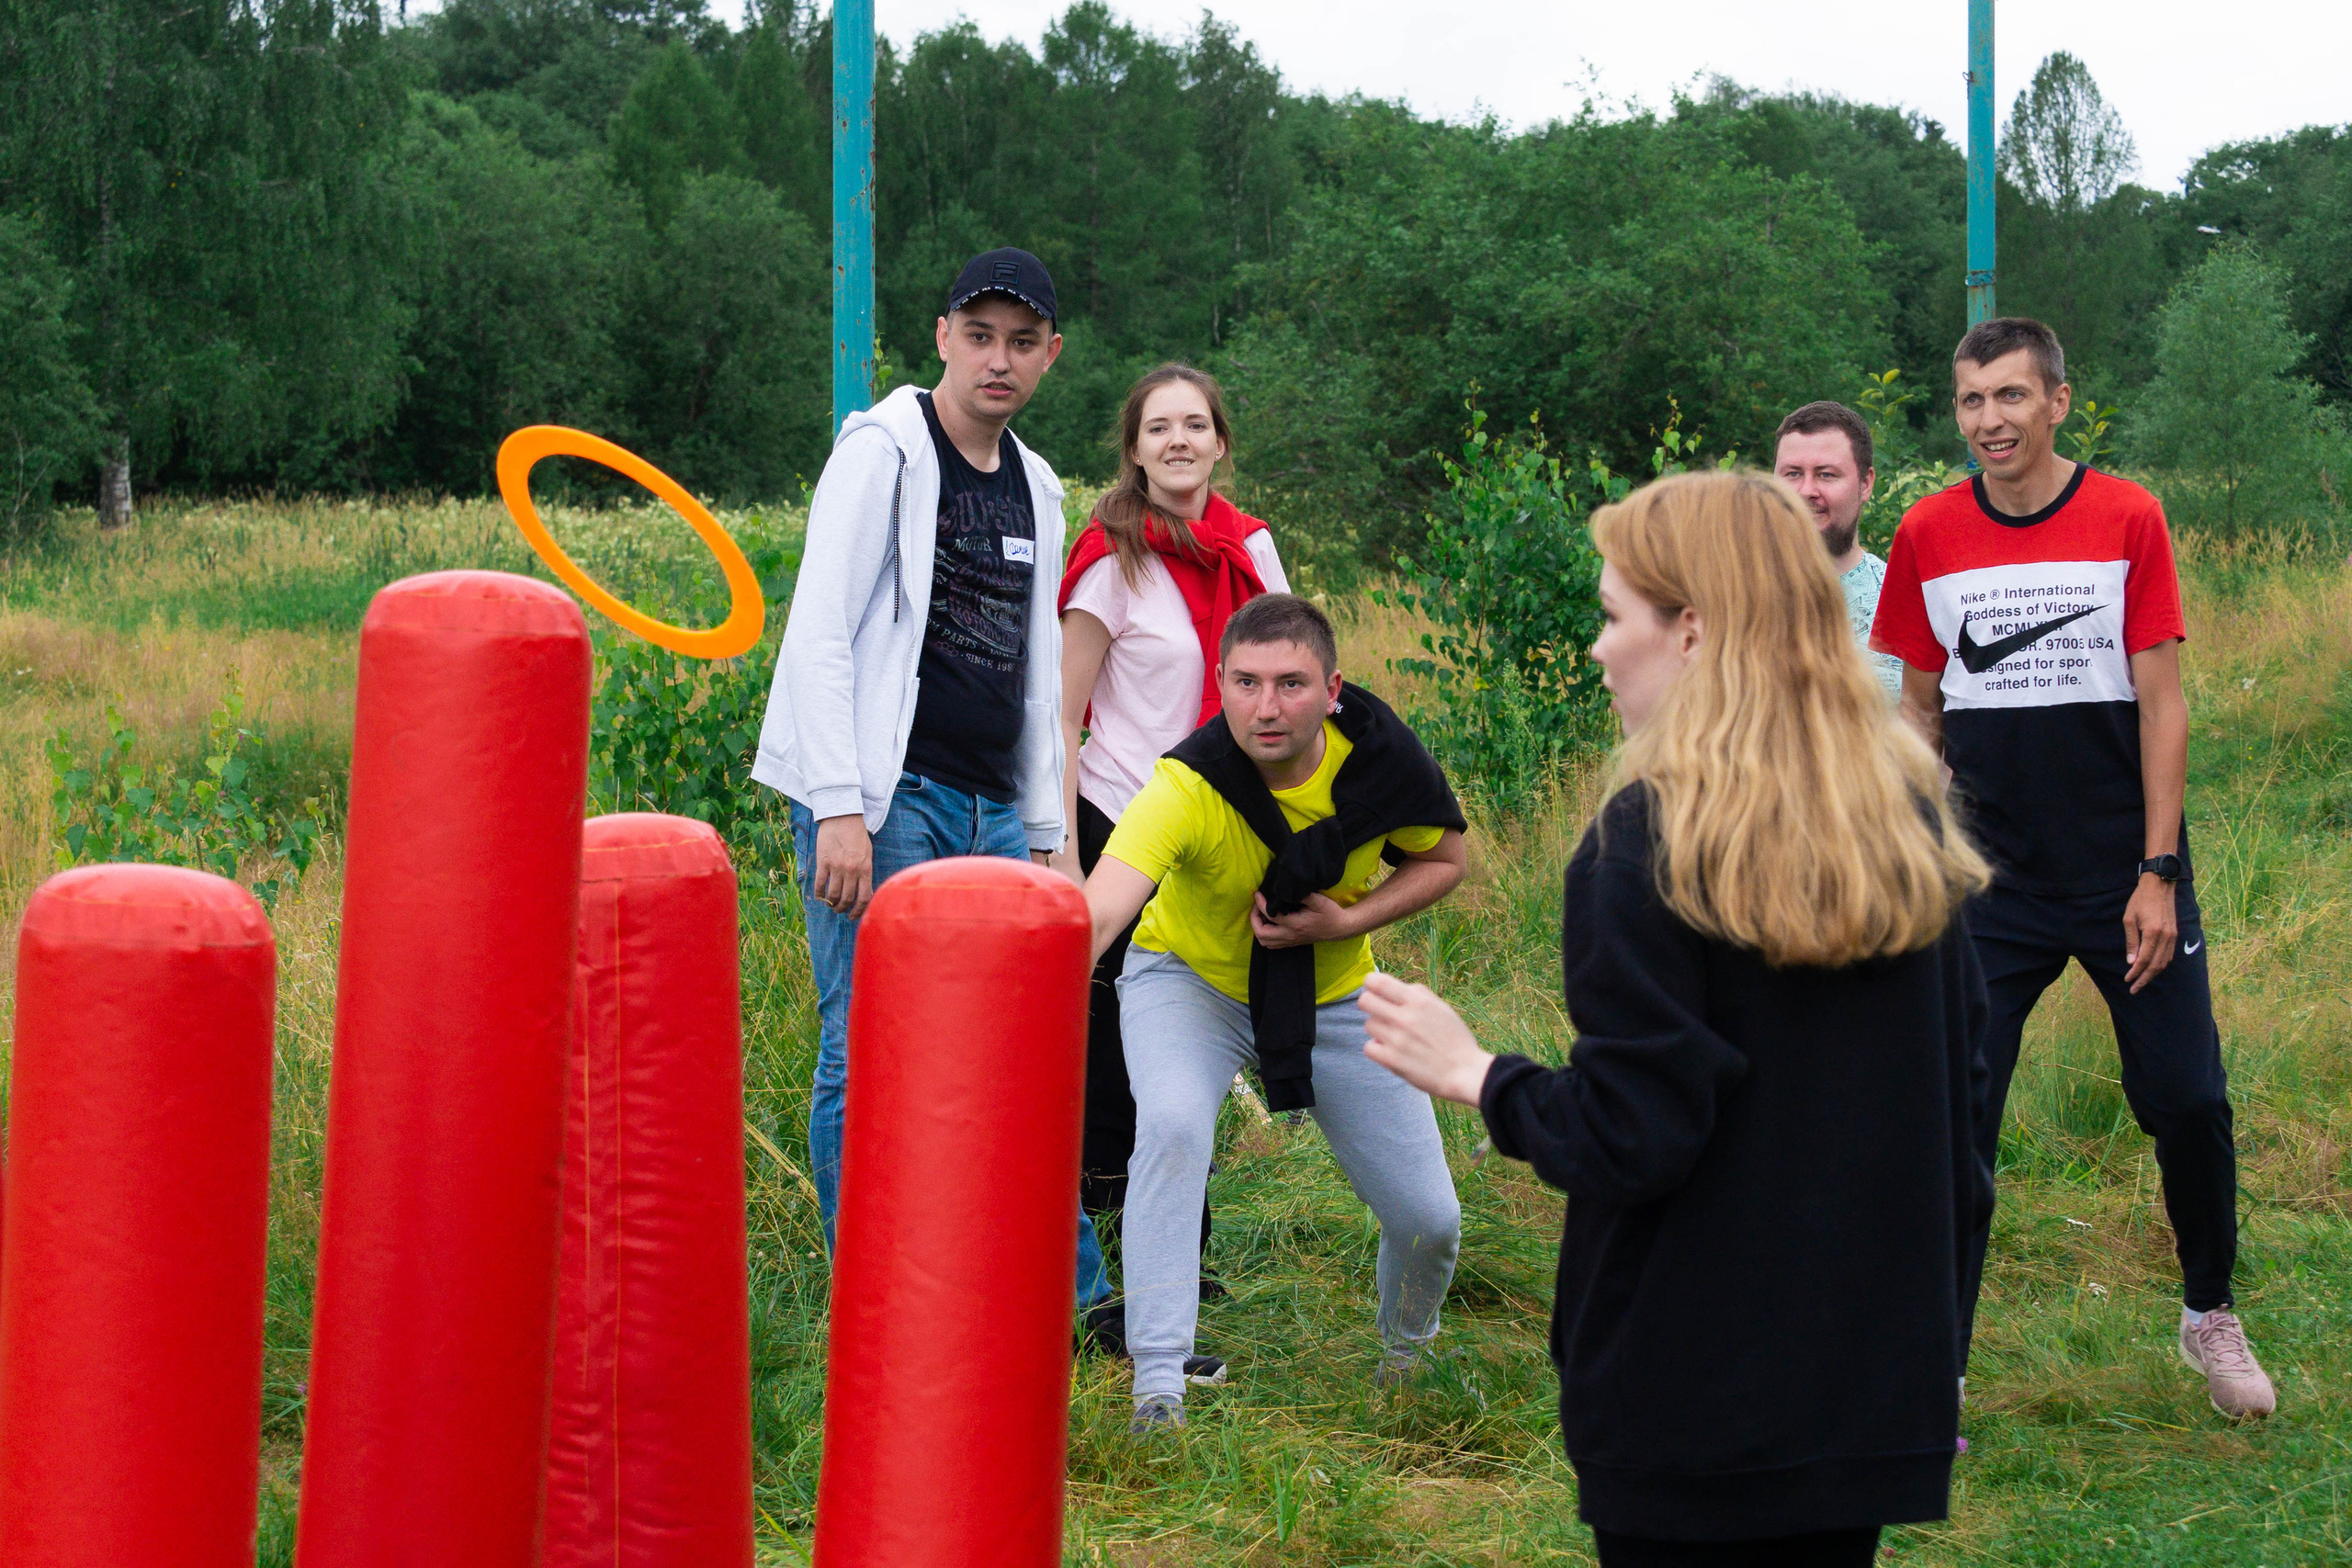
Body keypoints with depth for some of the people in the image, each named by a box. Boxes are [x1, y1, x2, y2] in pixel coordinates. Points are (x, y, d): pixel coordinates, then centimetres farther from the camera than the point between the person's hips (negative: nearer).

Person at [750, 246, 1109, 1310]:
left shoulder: (1035, 488, 18)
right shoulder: (884, 453, -4)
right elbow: (819, 635, -11)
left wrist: (1042, 832, 18)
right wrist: (839, 810, -19)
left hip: (992, 811, 7)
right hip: (886, 802, -7)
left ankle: (1075, 1300, 17)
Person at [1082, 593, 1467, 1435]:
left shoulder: (1381, 757, -24)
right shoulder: (1187, 787, -35)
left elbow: (1444, 859, -4)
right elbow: (1096, 913, -49)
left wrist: (1348, 923, -21)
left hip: (1334, 995, 3)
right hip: (1191, 979, -3)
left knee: (1429, 1217, 2)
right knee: (1173, 1126, -34)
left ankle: (1405, 1351, 38)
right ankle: (1158, 1384, -25)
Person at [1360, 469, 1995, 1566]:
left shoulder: (1650, 840, -17)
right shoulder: (1907, 818, 3)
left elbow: (1632, 1139, -18)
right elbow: (1960, 1079, 11)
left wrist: (1472, 1073, -2)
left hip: (1694, 1398, -6)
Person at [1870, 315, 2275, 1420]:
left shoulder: (2127, 519, -5)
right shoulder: (1928, 536, 0)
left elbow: (2161, 704, -5)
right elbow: (1921, 709, 8)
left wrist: (2159, 873, -9)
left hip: (2126, 878, -1)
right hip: (1994, 886, 1)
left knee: (2189, 1104, 3)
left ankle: (2210, 1314, 28)